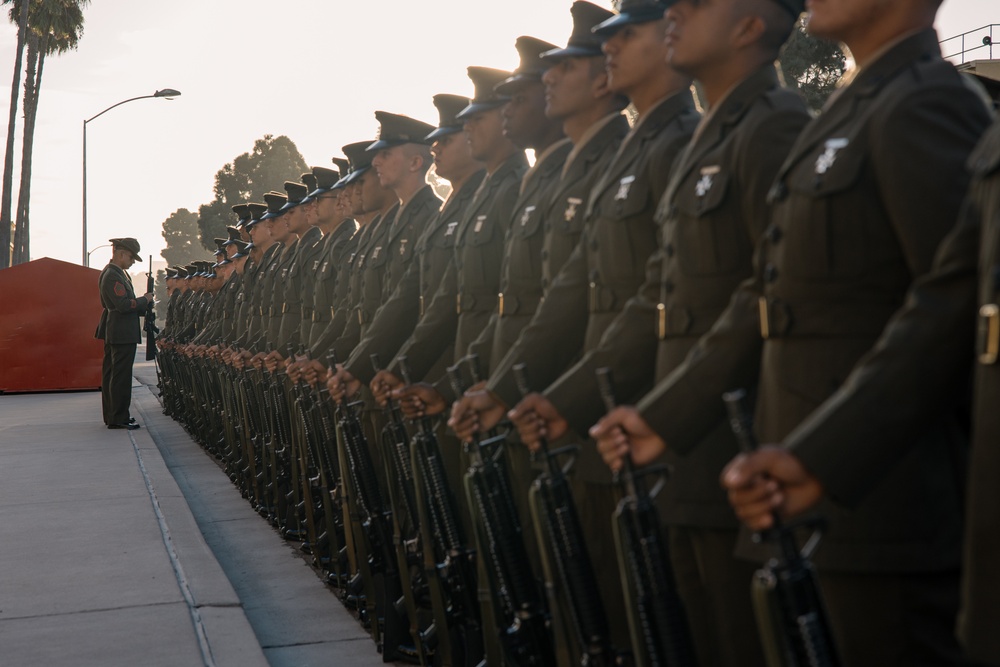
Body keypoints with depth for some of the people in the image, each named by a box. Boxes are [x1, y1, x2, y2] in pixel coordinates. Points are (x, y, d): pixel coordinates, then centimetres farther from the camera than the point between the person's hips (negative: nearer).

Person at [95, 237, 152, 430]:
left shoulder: (114, 273, 16)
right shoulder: (112, 276, -18)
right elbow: (124, 305, -24)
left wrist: (142, 303, 7)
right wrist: (145, 300, -11)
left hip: (113, 333, 11)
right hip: (122, 333, -11)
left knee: (111, 374, 14)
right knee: (121, 376, -8)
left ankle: (111, 415, 21)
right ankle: (118, 418, -5)